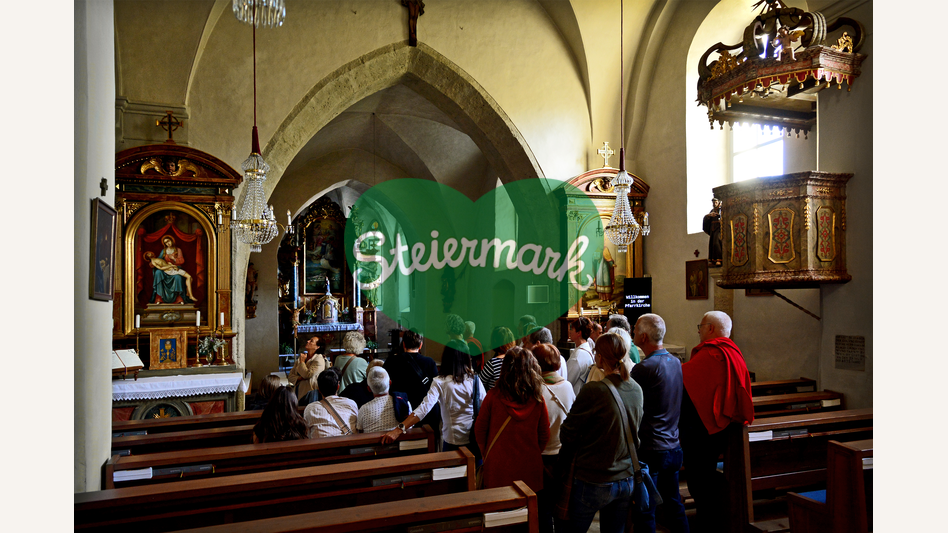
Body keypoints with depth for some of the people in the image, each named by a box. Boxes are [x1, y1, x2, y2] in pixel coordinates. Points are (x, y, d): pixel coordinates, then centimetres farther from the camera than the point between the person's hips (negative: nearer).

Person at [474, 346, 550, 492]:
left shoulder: (493, 396, -13)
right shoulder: (538, 399, -8)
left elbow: (480, 430, -2)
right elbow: (544, 435, 2)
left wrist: (486, 455, 15)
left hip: (498, 469, -1)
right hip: (529, 469, 2)